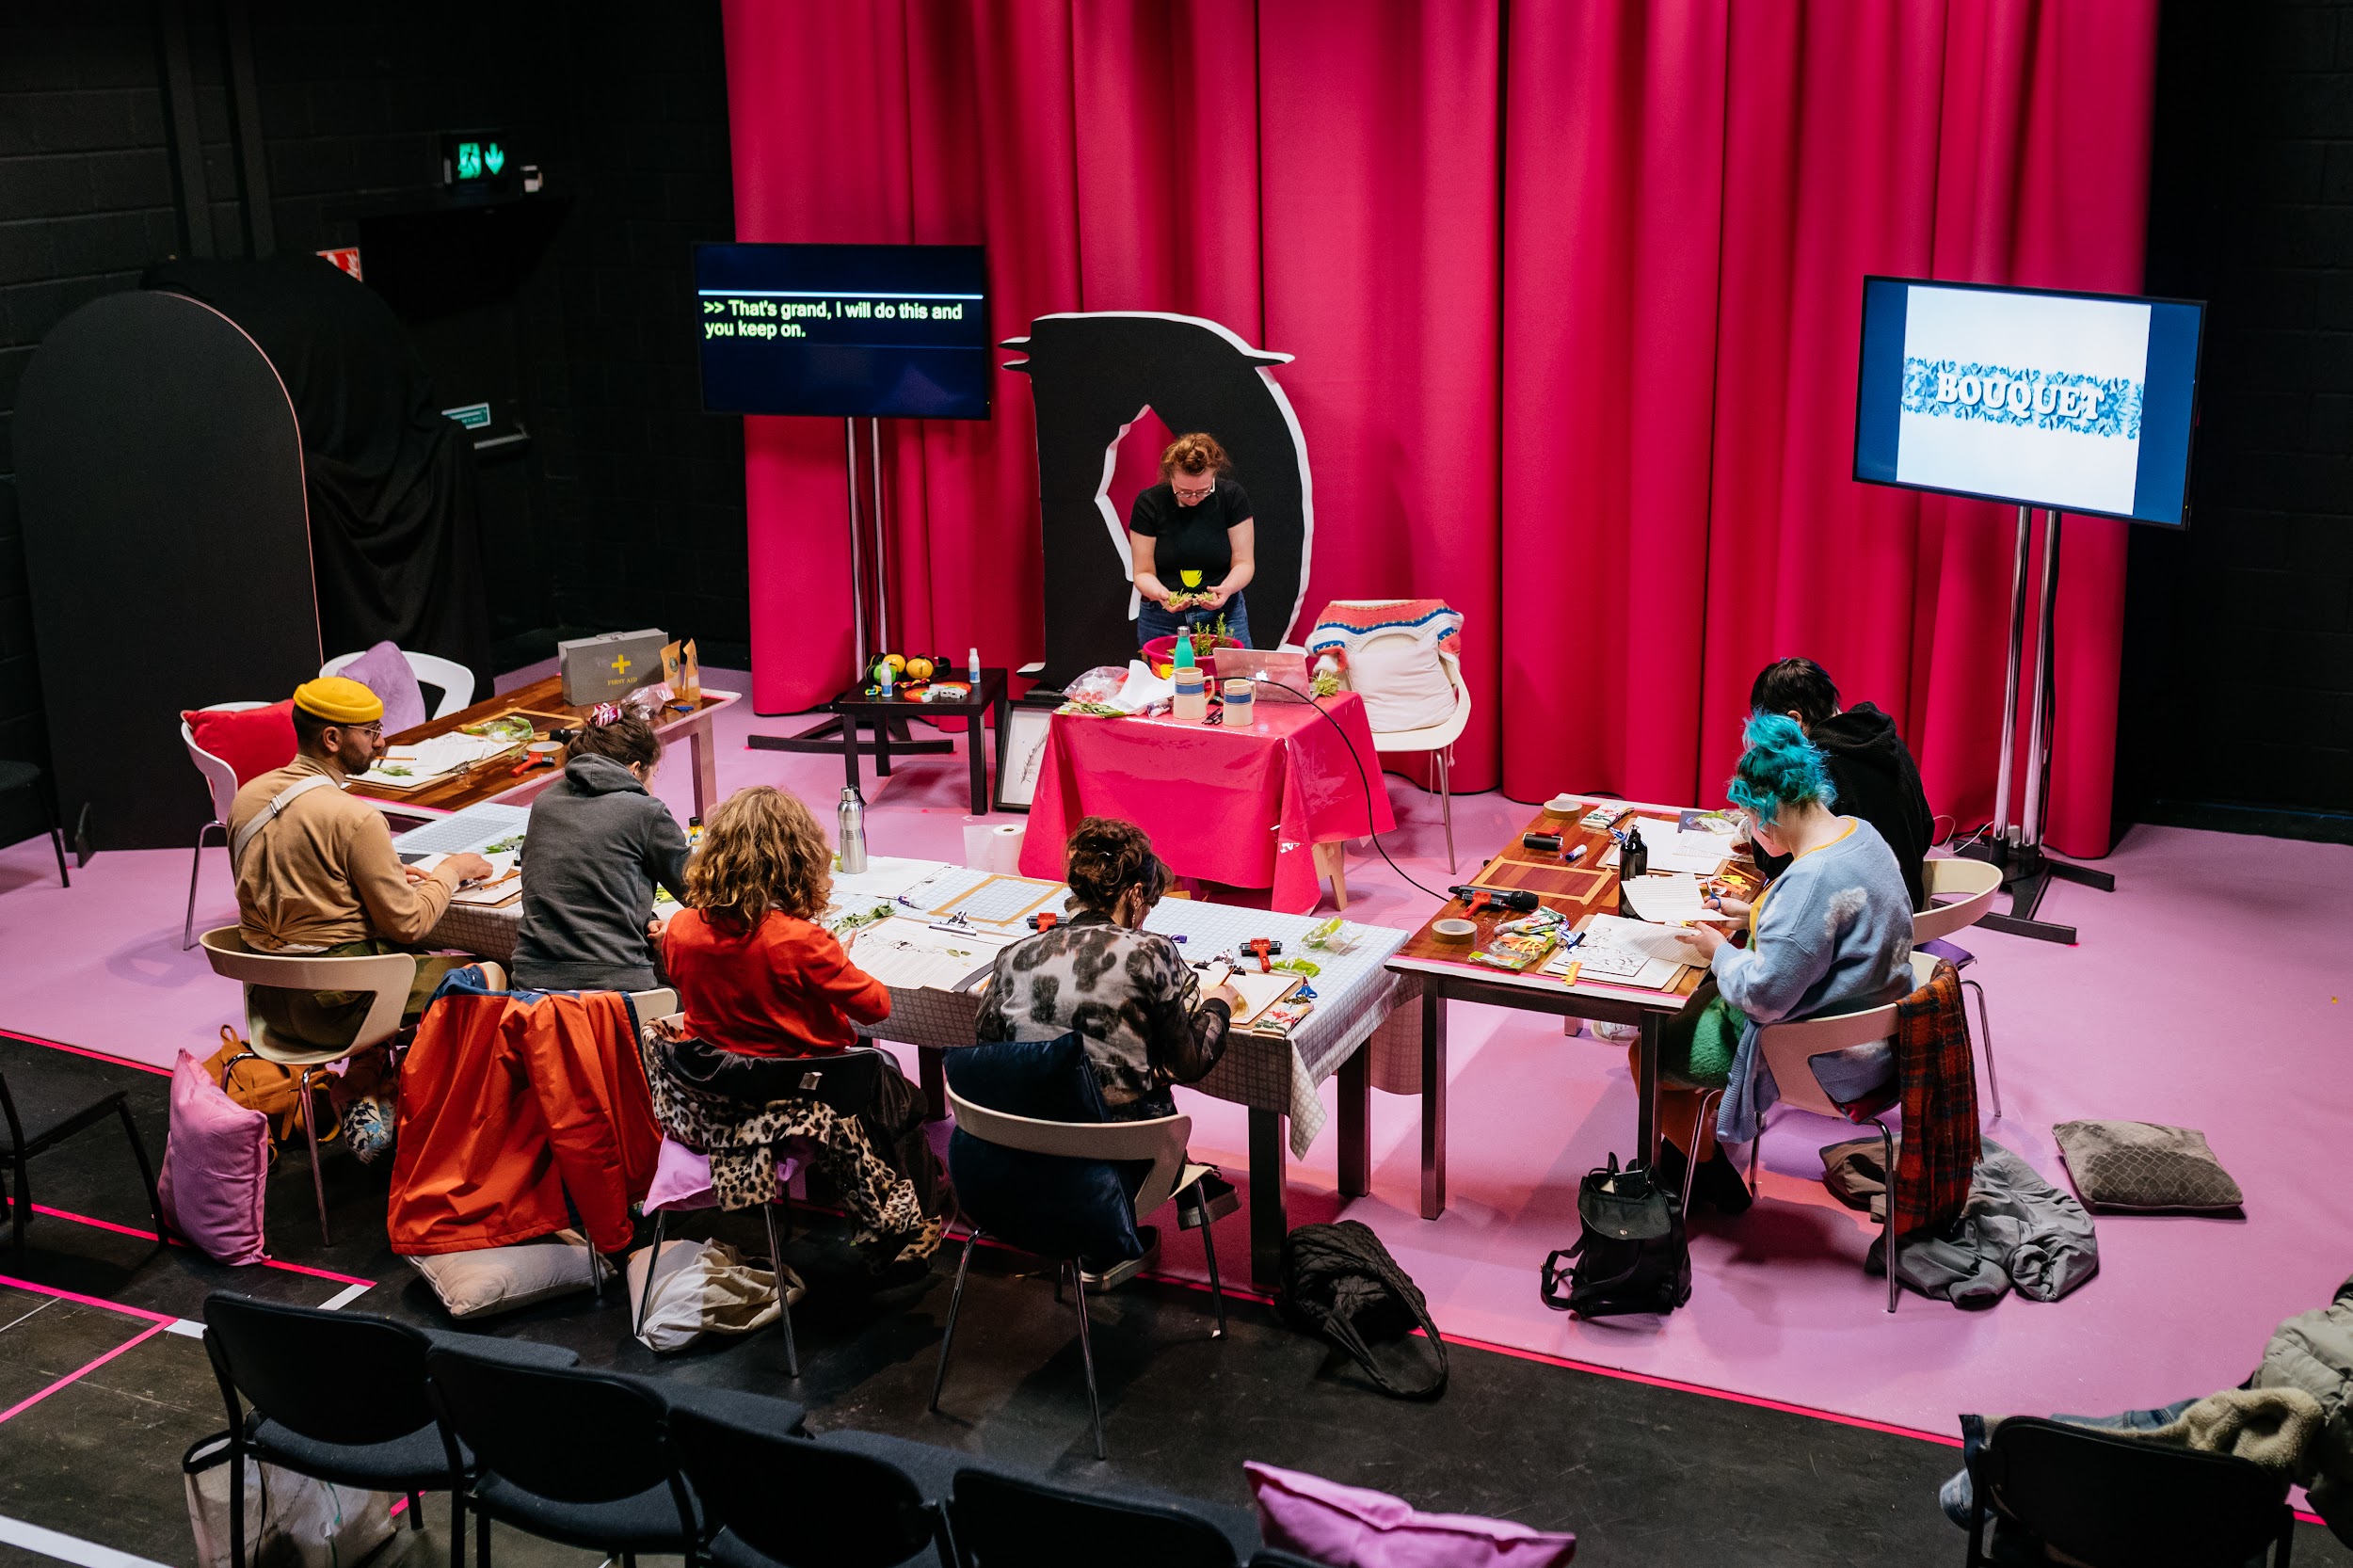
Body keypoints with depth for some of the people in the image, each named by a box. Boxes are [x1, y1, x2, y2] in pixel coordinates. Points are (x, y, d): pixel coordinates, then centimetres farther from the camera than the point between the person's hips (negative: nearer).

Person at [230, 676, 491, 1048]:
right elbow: (407, 925, -14)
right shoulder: (355, 819, -21)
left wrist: (385, 873, 15)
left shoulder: (247, 797, 2)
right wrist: (450, 871, 3)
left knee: (418, 956, 30)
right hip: (337, 1009, -8)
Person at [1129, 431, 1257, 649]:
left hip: (1223, 615, 0)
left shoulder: (1231, 497, -7)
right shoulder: (1149, 504, -7)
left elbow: (1244, 563, -4)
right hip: (1162, 620, 0)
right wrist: (1160, 594, -27)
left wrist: (1227, 588, -25)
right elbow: (1144, 573, -4)